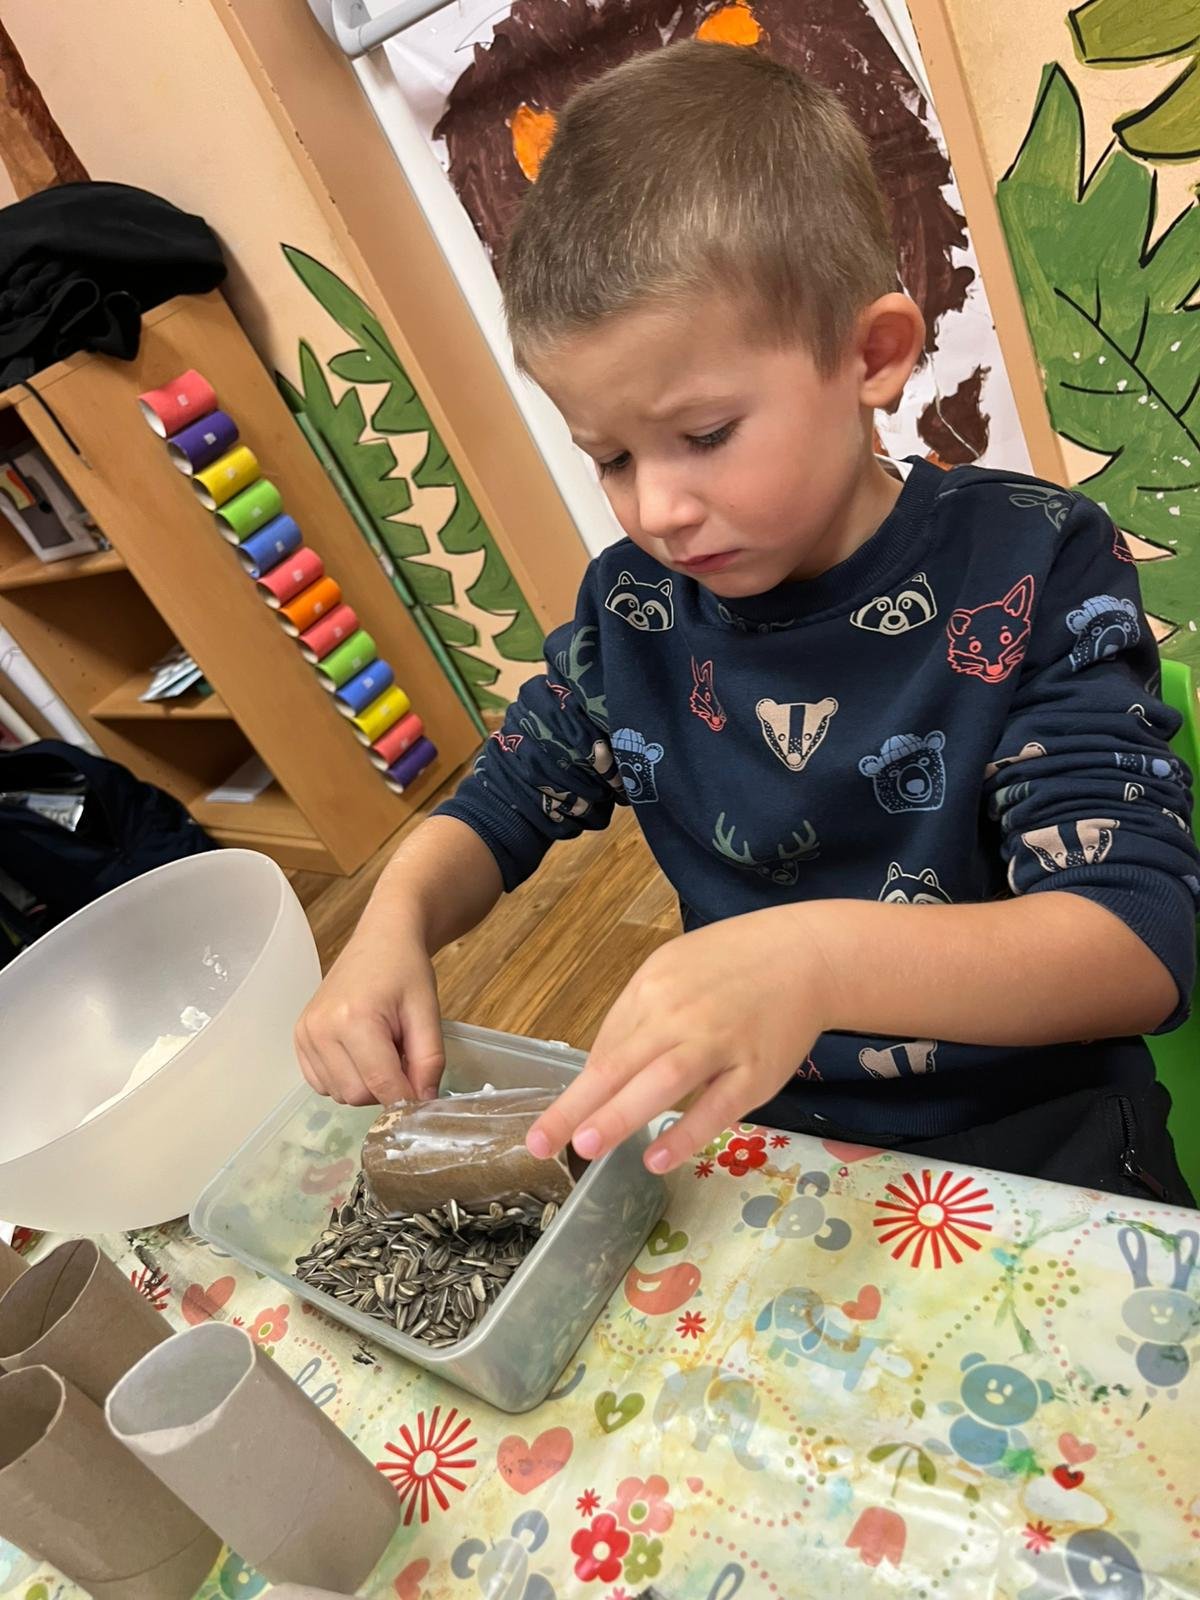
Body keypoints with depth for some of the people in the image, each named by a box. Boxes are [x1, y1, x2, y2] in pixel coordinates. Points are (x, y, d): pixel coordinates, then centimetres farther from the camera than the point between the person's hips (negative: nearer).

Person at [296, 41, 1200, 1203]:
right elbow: (503, 804, 9)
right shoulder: (633, 610, -3)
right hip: (756, 1131, 3)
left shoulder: (1031, 575, -14)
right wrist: (395, 920, -14)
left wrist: (822, 960, -40)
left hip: (1025, 1140, -2)